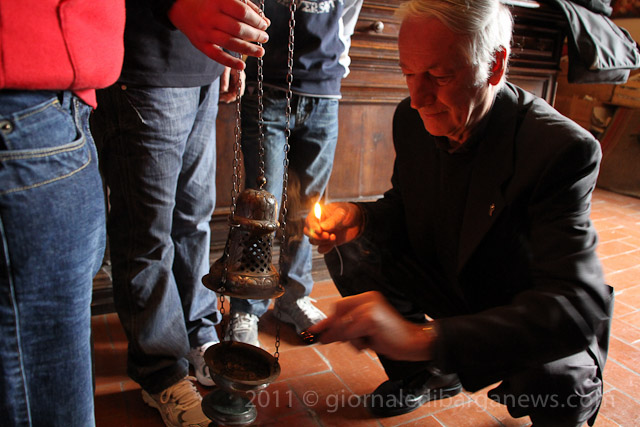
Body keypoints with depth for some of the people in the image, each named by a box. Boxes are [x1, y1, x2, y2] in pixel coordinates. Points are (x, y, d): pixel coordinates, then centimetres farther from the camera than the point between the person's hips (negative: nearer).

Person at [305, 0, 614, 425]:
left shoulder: (561, 149, -31)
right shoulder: (412, 118, -13)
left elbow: (577, 305, -38)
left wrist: (422, 337, -51)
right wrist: (359, 216, -23)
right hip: (451, 287, 5)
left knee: (559, 379, -35)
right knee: (346, 247, -7)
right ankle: (425, 375, 13)